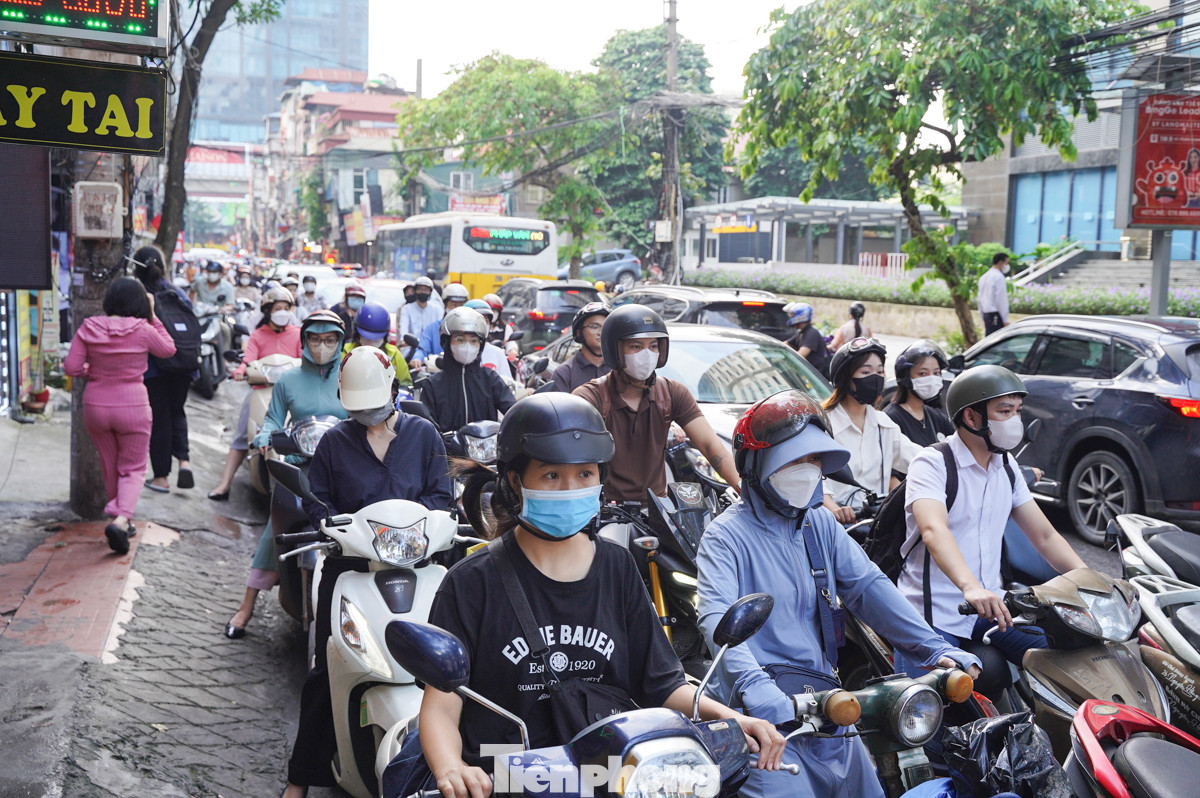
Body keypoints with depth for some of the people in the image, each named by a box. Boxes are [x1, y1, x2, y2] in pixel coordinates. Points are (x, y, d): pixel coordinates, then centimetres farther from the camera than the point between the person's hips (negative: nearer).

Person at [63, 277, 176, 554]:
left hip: (95, 405, 3)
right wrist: (152, 317, 7)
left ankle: (121, 521, 31)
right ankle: (121, 518, -17)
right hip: (133, 406, -3)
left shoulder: (88, 328, -6)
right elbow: (168, 349, 7)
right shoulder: (143, 330, -12)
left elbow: (71, 367, -5)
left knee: (110, 468, 19)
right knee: (133, 469, 7)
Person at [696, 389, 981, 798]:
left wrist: (935, 649, -9)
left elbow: (867, 586, 3)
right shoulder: (726, 536, -11)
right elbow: (717, 618, -25)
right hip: (763, 716, -7)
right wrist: (756, 687, -41)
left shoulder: (820, 524, 11)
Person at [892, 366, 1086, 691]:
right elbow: (934, 530, -30)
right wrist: (970, 587, -46)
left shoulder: (1007, 466, 12)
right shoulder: (932, 463, -12)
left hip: (990, 609, 7)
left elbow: (1044, 536, 12)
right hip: (933, 615, -6)